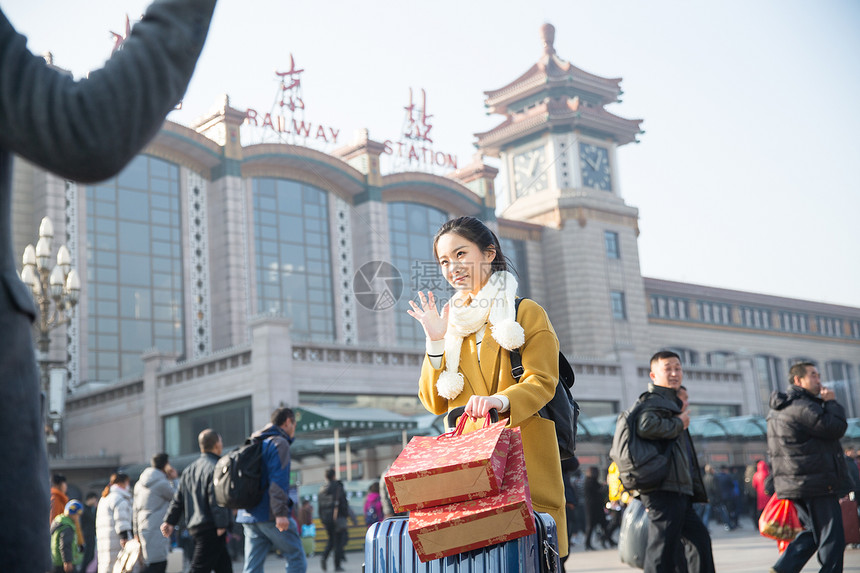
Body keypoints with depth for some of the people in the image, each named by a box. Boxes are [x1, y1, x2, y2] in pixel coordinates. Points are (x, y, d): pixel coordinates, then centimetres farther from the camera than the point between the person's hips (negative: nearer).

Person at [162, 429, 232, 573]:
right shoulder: (215, 468, -12)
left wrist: (170, 521, 19)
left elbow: (178, 499, 17)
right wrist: (221, 526, -17)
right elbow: (216, 499, -19)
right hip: (211, 529, -9)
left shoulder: (189, 469, 16)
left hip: (195, 527, 9)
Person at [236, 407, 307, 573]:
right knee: (297, 559, 2)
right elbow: (277, 480, -17)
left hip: (249, 516, 8)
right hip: (270, 515, -8)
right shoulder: (279, 443, -6)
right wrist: (280, 513, -21)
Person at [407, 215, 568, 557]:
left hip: (524, 463, -3)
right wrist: (435, 341, 1)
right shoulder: (451, 322, 18)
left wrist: (501, 400, -27)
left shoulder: (527, 313, 6)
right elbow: (434, 403, 12)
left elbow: (541, 382, -7)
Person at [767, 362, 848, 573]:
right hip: (816, 484, -10)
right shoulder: (801, 406, -16)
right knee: (832, 539, -3)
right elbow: (836, 428, -18)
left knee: (812, 532, 17)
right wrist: (831, 402, -5)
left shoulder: (779, 409, 17)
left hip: (794, 484, 10)